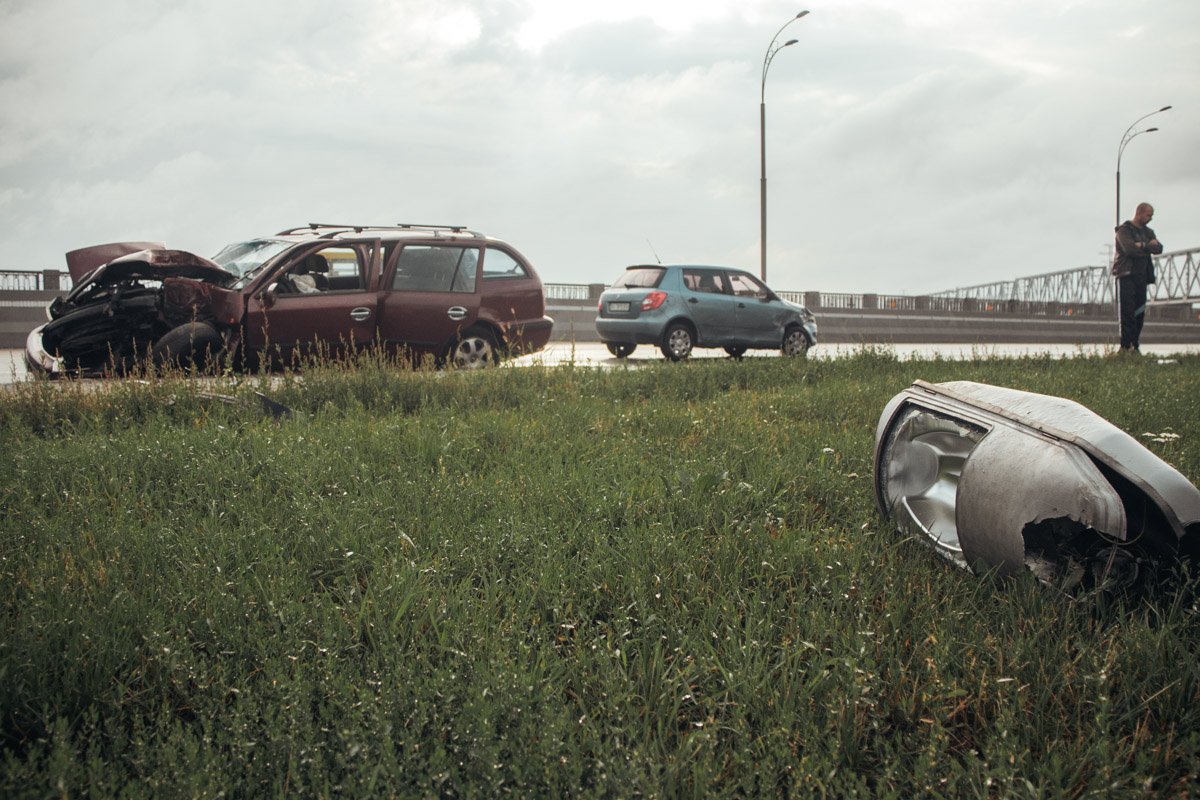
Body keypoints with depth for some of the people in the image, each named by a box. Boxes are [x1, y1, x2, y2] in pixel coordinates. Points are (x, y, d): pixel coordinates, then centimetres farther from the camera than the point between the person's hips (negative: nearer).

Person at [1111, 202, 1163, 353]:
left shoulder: (1148, 232, 19)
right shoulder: (1124, 230, -3)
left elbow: (1159, 248, 5)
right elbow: (1130, 249, -20)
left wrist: (1143, 245, -13)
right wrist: (1149, 247, -5)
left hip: (1142, 276, 7)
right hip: (1126, 276, -7)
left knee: (1139, 312, 5)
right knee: (1127, 312, -10)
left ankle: (1135, 344, 11)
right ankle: (1126, 346, -11)